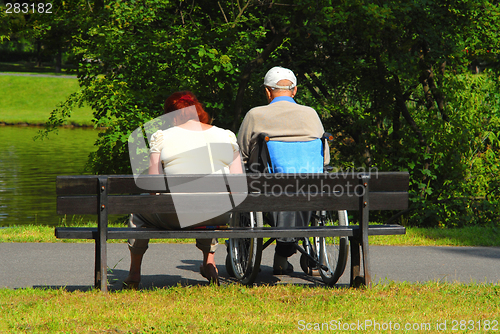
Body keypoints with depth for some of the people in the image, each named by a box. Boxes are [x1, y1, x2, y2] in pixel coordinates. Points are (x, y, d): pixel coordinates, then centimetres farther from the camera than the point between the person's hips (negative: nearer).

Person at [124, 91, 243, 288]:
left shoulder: (161, 137, 2)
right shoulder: (227, 136, 9)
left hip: (176, 215, -3)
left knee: (138, 212, 30)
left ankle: (134, 274, 36)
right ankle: (209, 262, 39)